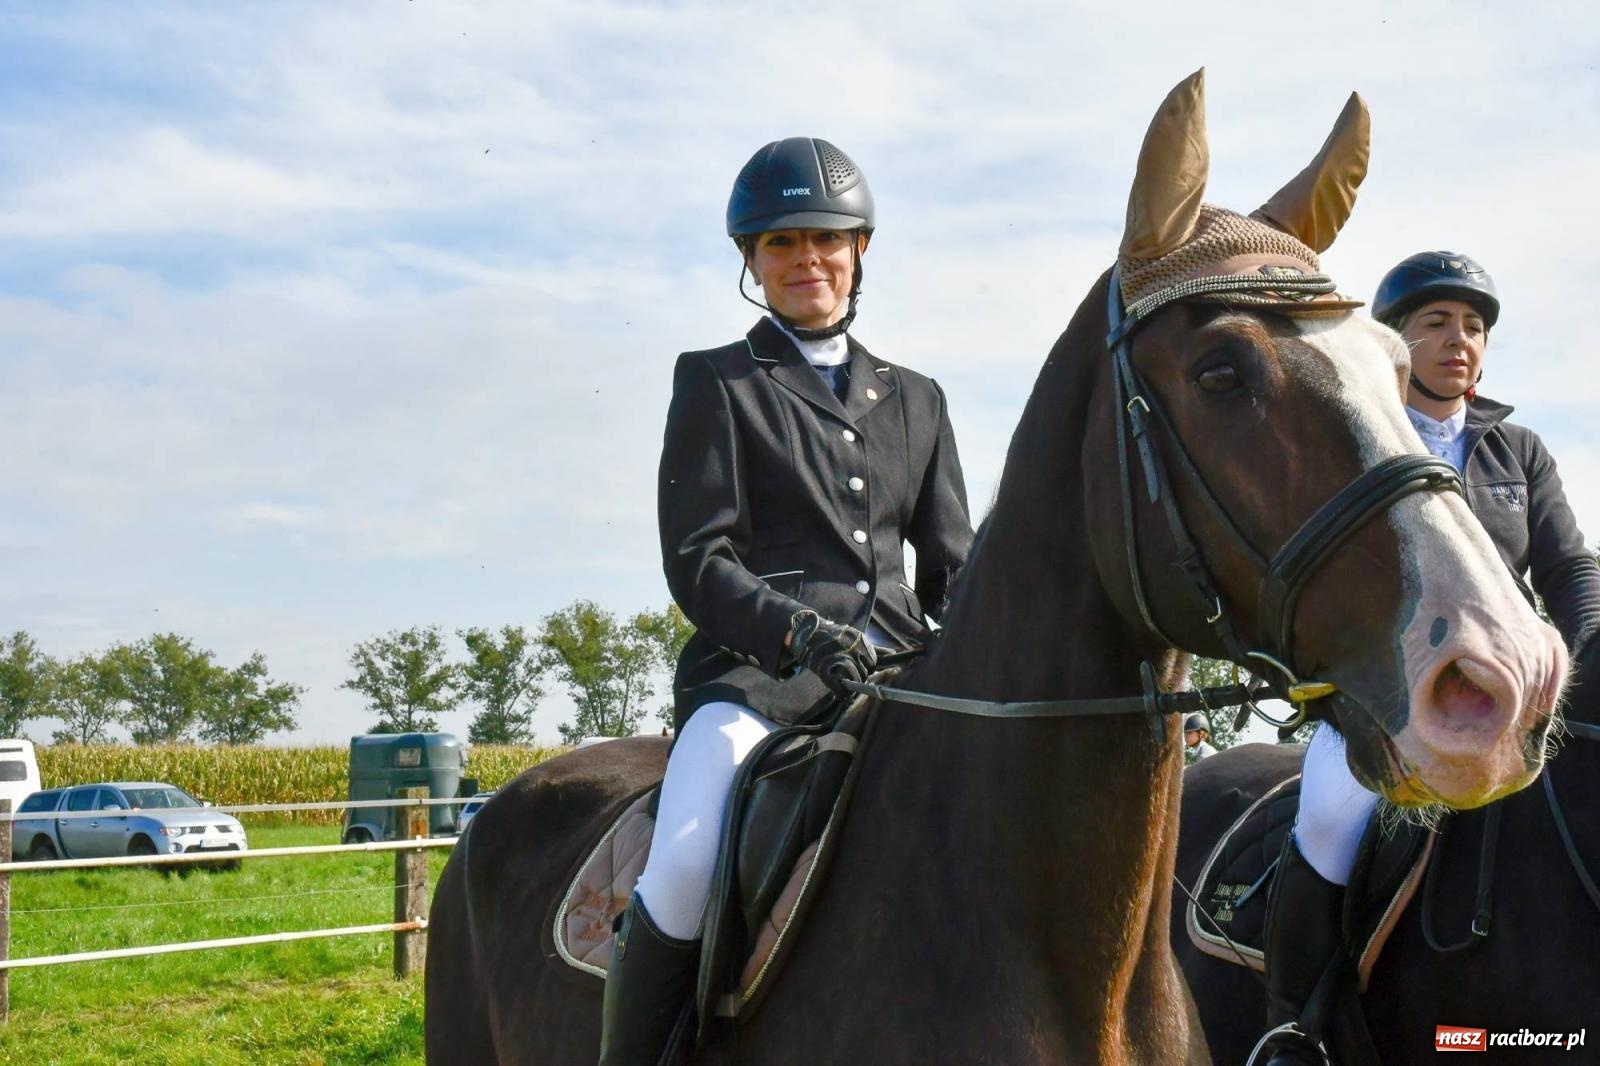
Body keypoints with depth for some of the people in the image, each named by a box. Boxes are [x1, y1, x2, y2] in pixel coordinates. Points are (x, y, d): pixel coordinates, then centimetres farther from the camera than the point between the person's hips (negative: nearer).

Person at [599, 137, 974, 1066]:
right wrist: (797, 631, -20)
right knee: (687, 870, -30)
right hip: (756, 670, -4)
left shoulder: (914, 399, 22)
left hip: (899, 667, 4)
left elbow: (952, 564, 18)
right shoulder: (716, 382, 10)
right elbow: (696, 560, -1)